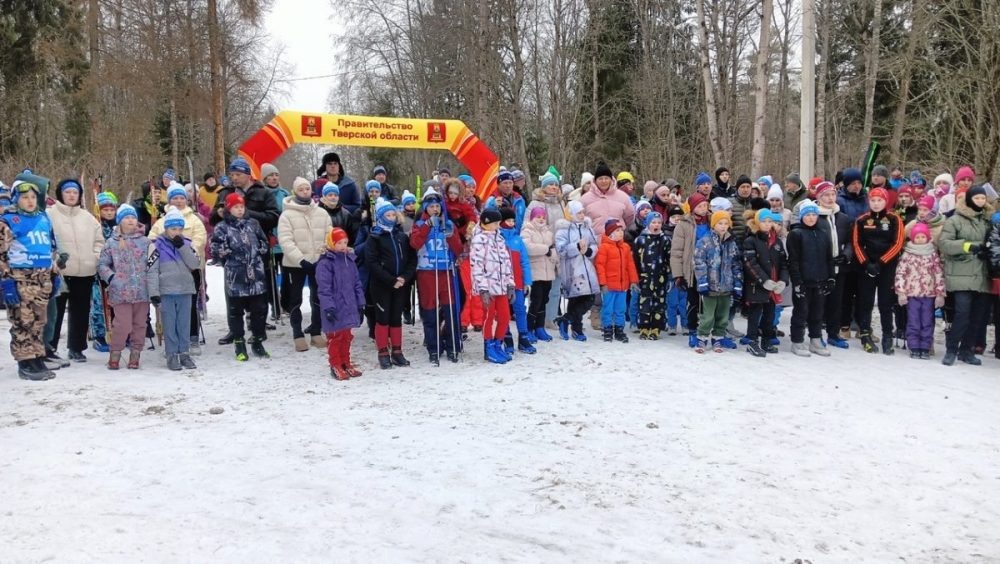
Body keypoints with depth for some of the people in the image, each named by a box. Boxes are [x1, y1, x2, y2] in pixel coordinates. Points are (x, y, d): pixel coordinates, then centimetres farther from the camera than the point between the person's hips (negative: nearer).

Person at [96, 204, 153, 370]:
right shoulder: (112, 242, 5)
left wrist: (150, 282, -2)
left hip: (142, 291, 2)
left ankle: (135, 355, 19)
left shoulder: (145, 241, 6)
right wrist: (111, 278, -6)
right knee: (122, 324, -7)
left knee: (139, 324, 7)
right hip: (121, 292, -2)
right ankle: (115, 355, 10)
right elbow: (102, 264, 8)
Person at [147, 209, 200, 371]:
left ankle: (184, 353, 16)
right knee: (170, 325, 2)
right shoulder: (157, 245, -2)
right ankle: (172, 355, 8)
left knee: (184, 324, 8)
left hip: (185, 291, 3)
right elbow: (152, 270, -6)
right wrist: (154, 293, -11)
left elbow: (195, 264, -5)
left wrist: (182, 247, -12)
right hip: (166, 292, -3)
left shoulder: (186, 244, 8)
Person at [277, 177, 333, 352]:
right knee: (295, 300, 6)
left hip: (318, 262, 4)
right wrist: (301, 259, -24)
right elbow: (285, 240, -15)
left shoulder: (322, 213, 5)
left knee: (318, 298, 10)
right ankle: (298, 335, 15)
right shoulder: (287, 215, -7)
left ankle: (316, 333, 22)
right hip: (295, 264, -3)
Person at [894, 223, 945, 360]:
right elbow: (900, 273, -1)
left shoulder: (933, 255, 4)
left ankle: (925, 348, 11)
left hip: (929, 294, 1)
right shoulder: (907, 255, 1)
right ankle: (914, 348, 8)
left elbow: (939, 274, 4)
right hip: (912, 293, -1)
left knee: (927, 322, 4)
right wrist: (901, 292, -6)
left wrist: (940, 294, 0)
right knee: (913, 322, 2)